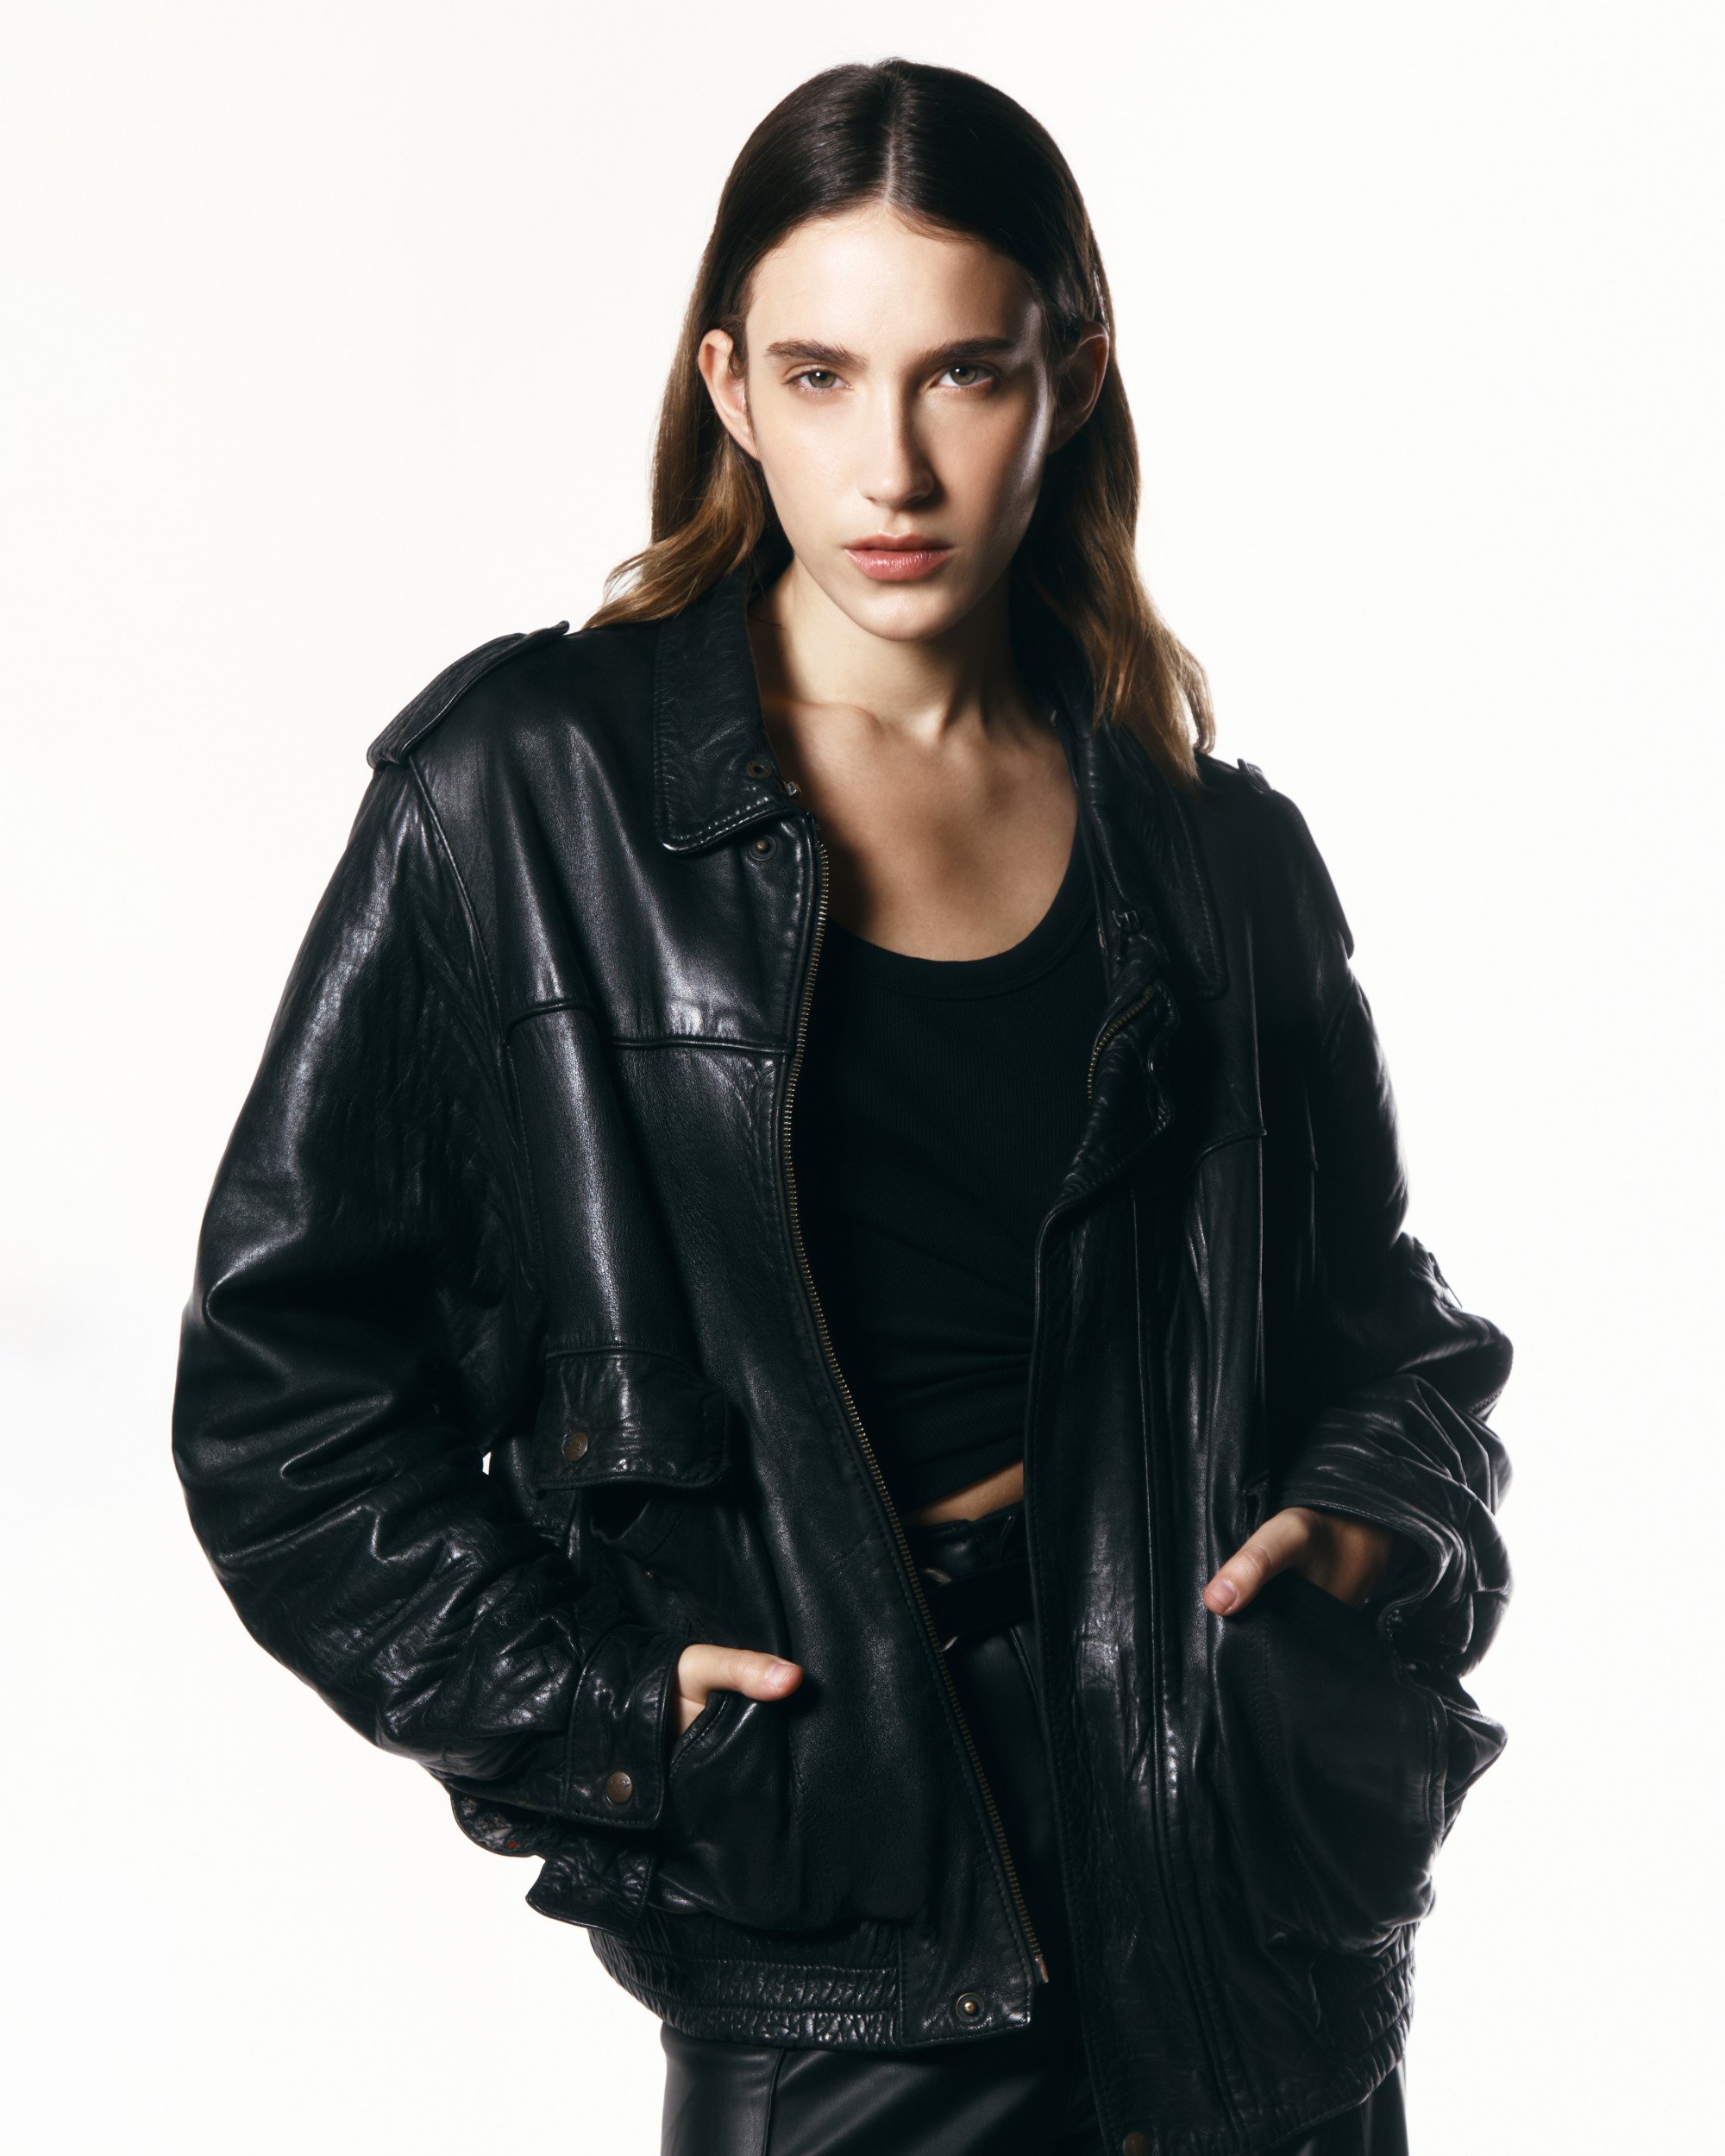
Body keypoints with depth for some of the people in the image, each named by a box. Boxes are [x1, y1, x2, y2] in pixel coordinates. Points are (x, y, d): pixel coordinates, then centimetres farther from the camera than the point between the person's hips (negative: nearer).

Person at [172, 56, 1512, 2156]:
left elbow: (1379, 1323, 15)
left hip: (1255, 1864, 3)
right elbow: (283, 1355, -2)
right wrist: (576, 1707, -10)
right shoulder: (527, 792, -4)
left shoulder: (1221, 859, 6)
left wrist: (1376, 1540, -5)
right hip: (837, 1909, -3)